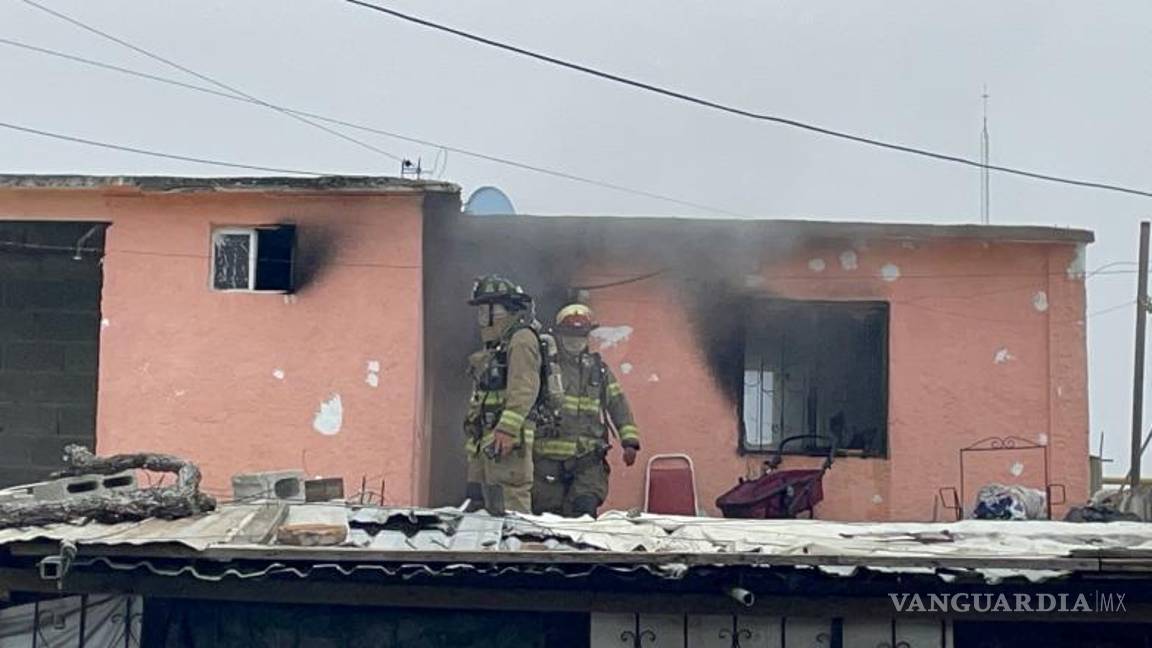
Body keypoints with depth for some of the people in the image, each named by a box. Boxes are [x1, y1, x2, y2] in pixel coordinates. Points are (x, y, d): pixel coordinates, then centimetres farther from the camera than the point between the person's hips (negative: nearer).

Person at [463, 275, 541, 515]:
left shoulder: (521, 339, -7)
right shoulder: (494, 346, 24)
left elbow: (524, 389, -19)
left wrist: (507, 428, -28)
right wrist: (474, 437, 23)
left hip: (509, 441, -10)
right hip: (486, 440, 10)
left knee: (510, 510, -14)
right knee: (483, 508, 11)